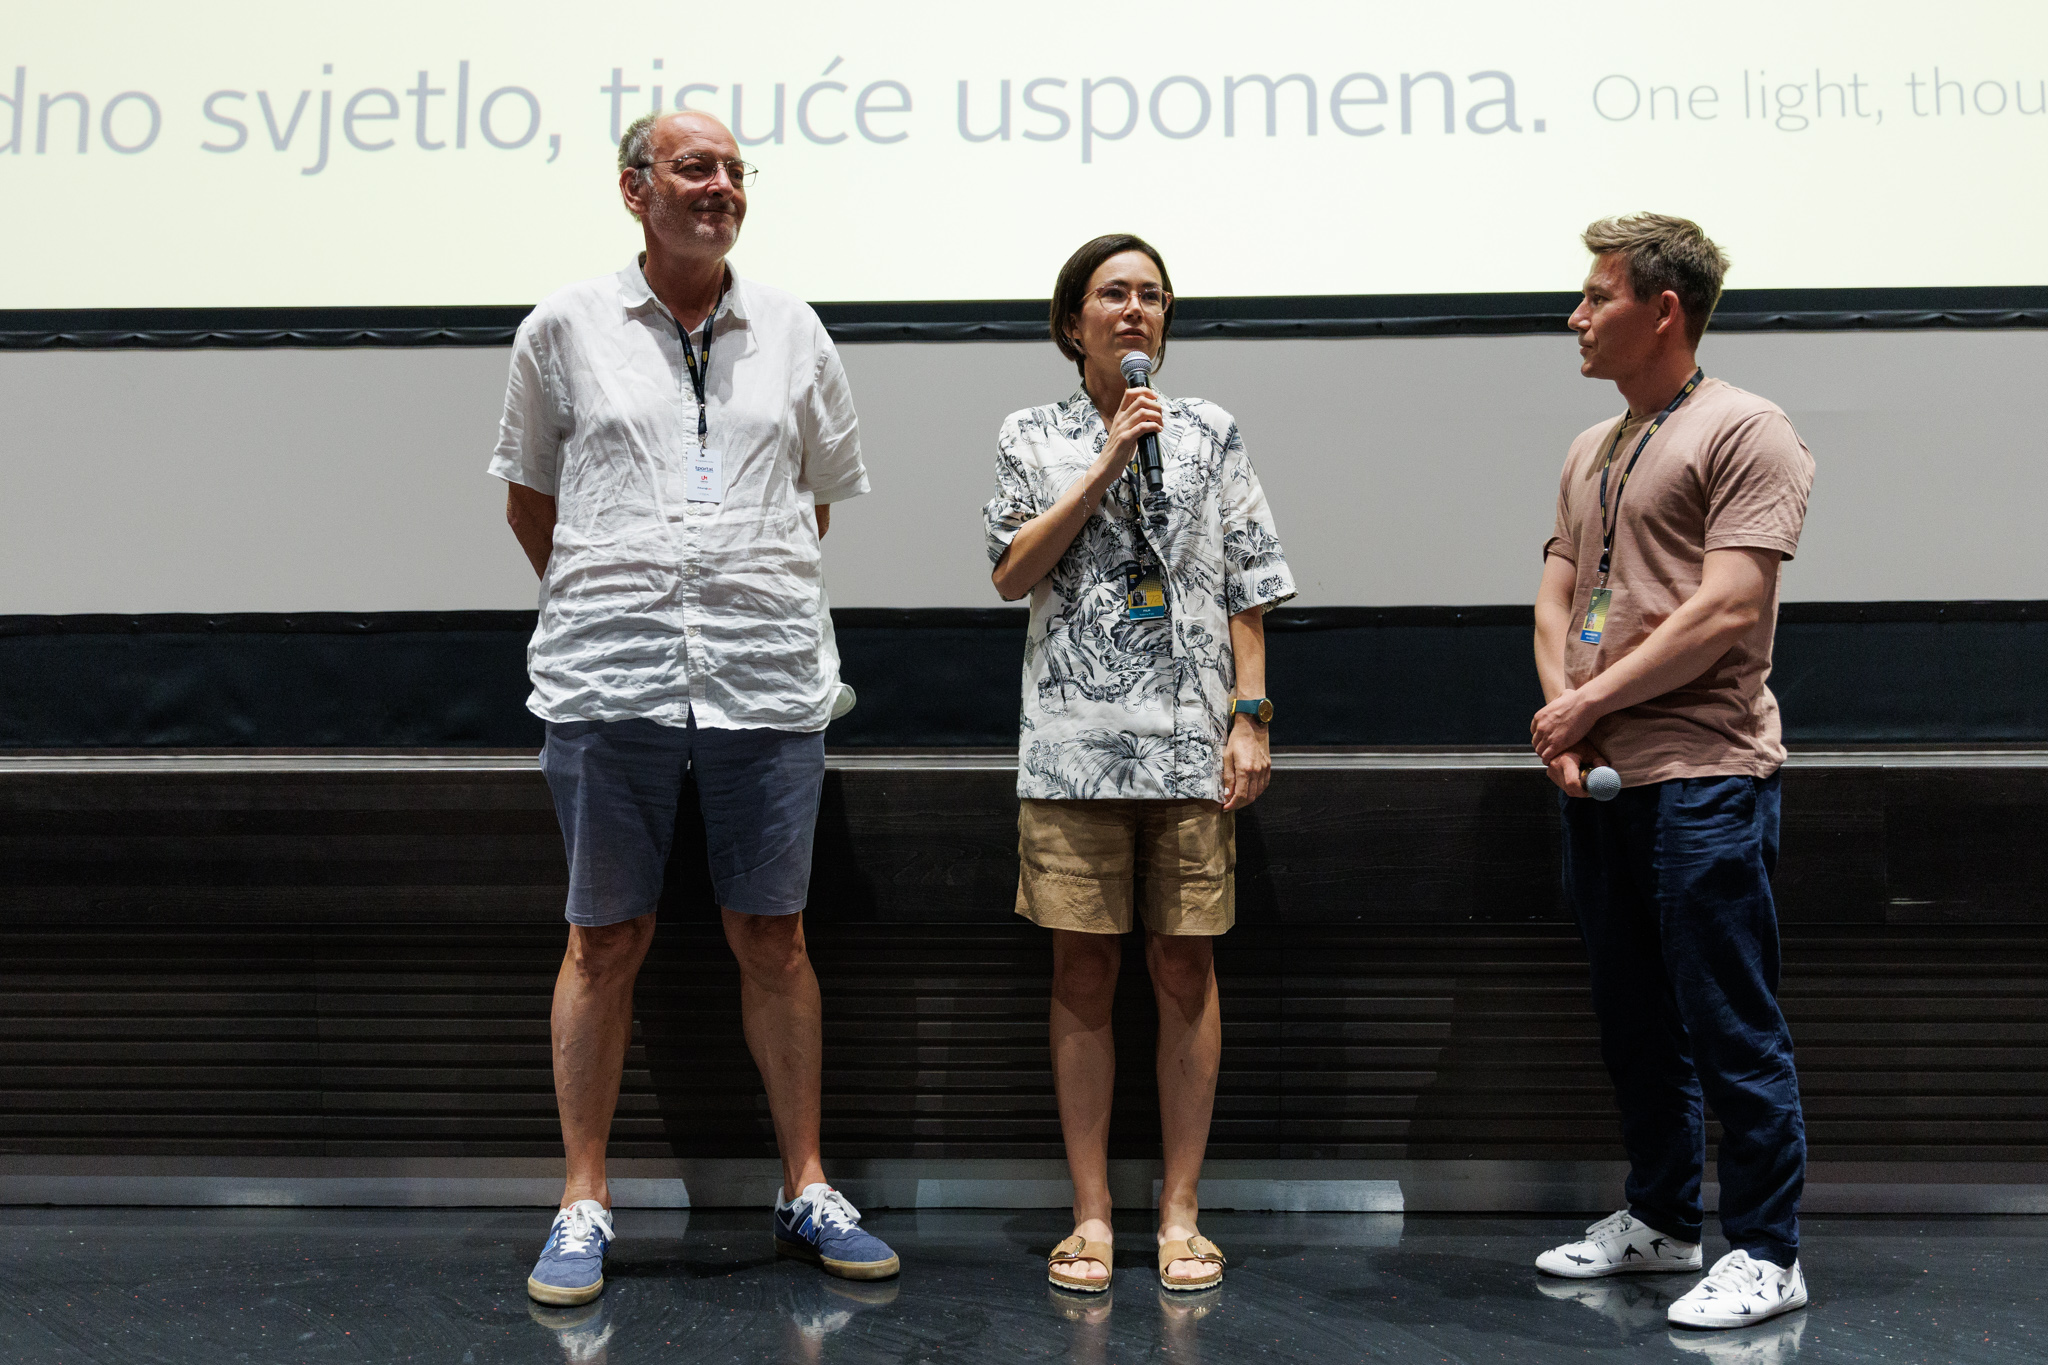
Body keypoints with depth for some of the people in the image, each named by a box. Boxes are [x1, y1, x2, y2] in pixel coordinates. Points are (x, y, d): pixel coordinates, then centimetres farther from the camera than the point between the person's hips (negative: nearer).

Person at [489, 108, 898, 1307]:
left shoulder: (791, 331, 10)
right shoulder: (565, 328, 7)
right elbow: (529, 498, 15)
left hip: (769, 674, 1)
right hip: (609, 678, -1)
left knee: (774, 938, 7)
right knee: (606, 940, 5)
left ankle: (807, 1192, 19)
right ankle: (586, 1204, 17)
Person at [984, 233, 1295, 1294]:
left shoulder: (1212, 434, 11)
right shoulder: (1033, 437, 10)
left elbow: (1246, 591, 9)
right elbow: (1011, 573, -3)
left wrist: (1251, 717, 0)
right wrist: (1106, 464, -8)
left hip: (1192, 741, 1)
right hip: (1072, 745, 0)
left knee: (1185, 975, 3)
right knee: (1083, 977, 3)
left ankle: (1181, 1213, 15)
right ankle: (1091, 1213, 15)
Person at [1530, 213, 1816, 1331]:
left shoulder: (1744, 433, -7)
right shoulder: (1591, 452, 17)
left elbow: (1728, 612, -16)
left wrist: (1589, 701, -11)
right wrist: (1560, 717, -3)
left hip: (1705, 777, -8)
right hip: (1599, 778, 8)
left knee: (1732, 1029, -1)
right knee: (1635, 1020, 16)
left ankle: (1765, 1253, 12)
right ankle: (1658, 1220, 29)